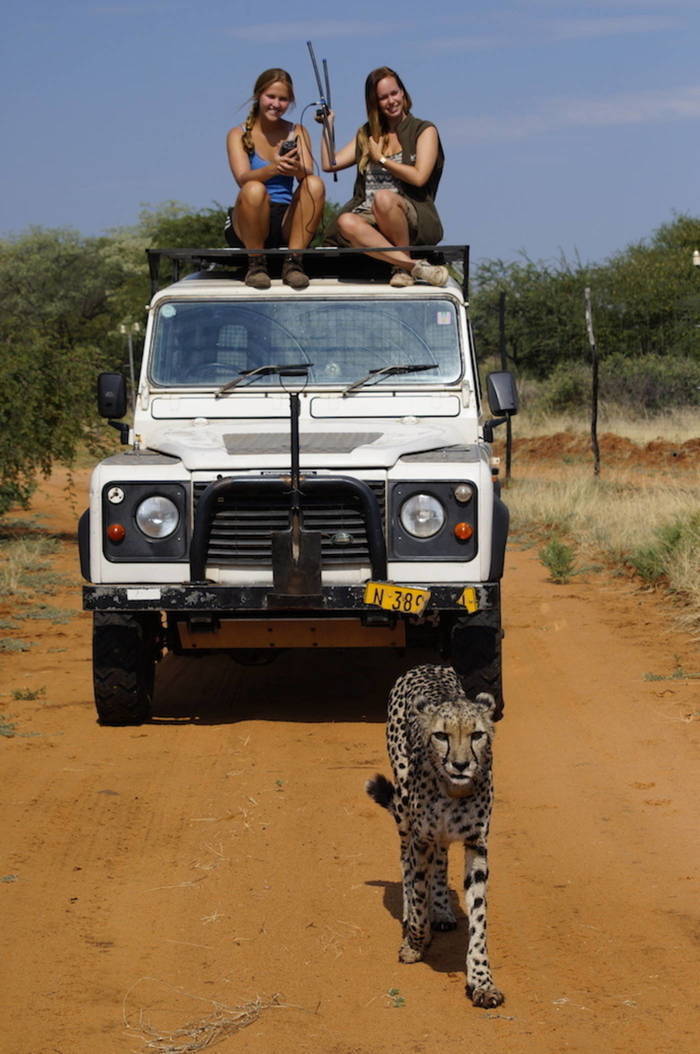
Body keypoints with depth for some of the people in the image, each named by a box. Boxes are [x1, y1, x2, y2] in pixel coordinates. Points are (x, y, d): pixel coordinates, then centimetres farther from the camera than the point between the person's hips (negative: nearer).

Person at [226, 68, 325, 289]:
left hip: (286, 222, 2)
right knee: (254, 190, -34)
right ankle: (256, 264, -18)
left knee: (315, 184, -24)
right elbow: (243, 178, -15)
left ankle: (292, 262, -24)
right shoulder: (238, 135, 3)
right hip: (247, 227, -2)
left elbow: (308, 174, -6)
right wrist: (273, 169, -37)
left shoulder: (297, 133, 12)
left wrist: (297, 169, -31)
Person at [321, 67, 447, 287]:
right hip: (369, 218, 4)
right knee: (346, 222, -34)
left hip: (414, 216, -4)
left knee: (383, 198, -39)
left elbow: (419, 177, -5)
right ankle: (414, 266, -36)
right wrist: (328, 125, 17)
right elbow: (329, 164, 15)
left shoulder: (424, 130, 10)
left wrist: (381, 159, 3)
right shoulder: (367, 134, 24)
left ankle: (403, 266, -20)